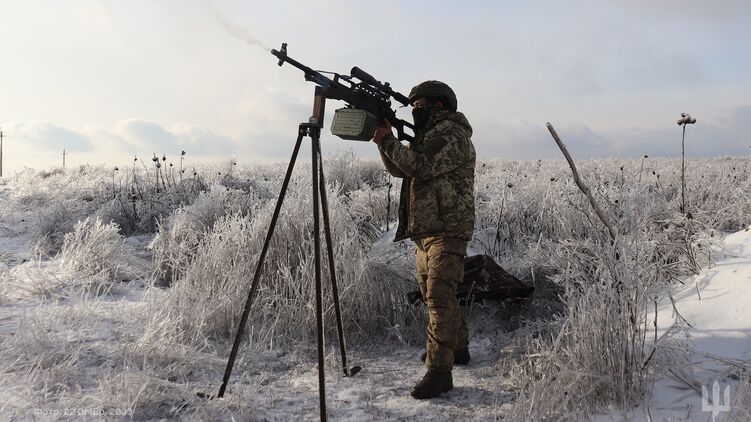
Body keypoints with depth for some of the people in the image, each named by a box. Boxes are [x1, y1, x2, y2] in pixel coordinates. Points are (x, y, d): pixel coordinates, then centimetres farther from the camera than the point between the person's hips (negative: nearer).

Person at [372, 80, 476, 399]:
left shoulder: (450, 132, -8)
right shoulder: (430, 134, 22)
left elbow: (420, 166, -20)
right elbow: (399, 169, 16)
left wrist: (387, 140, -15)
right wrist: (385, 140, 0)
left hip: (446, 230, -10)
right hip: (425, 229, 10)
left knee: (439, 295, -14)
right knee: (433, 294, 17)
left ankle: (439, 370, -12)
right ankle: (457, 348, 32)